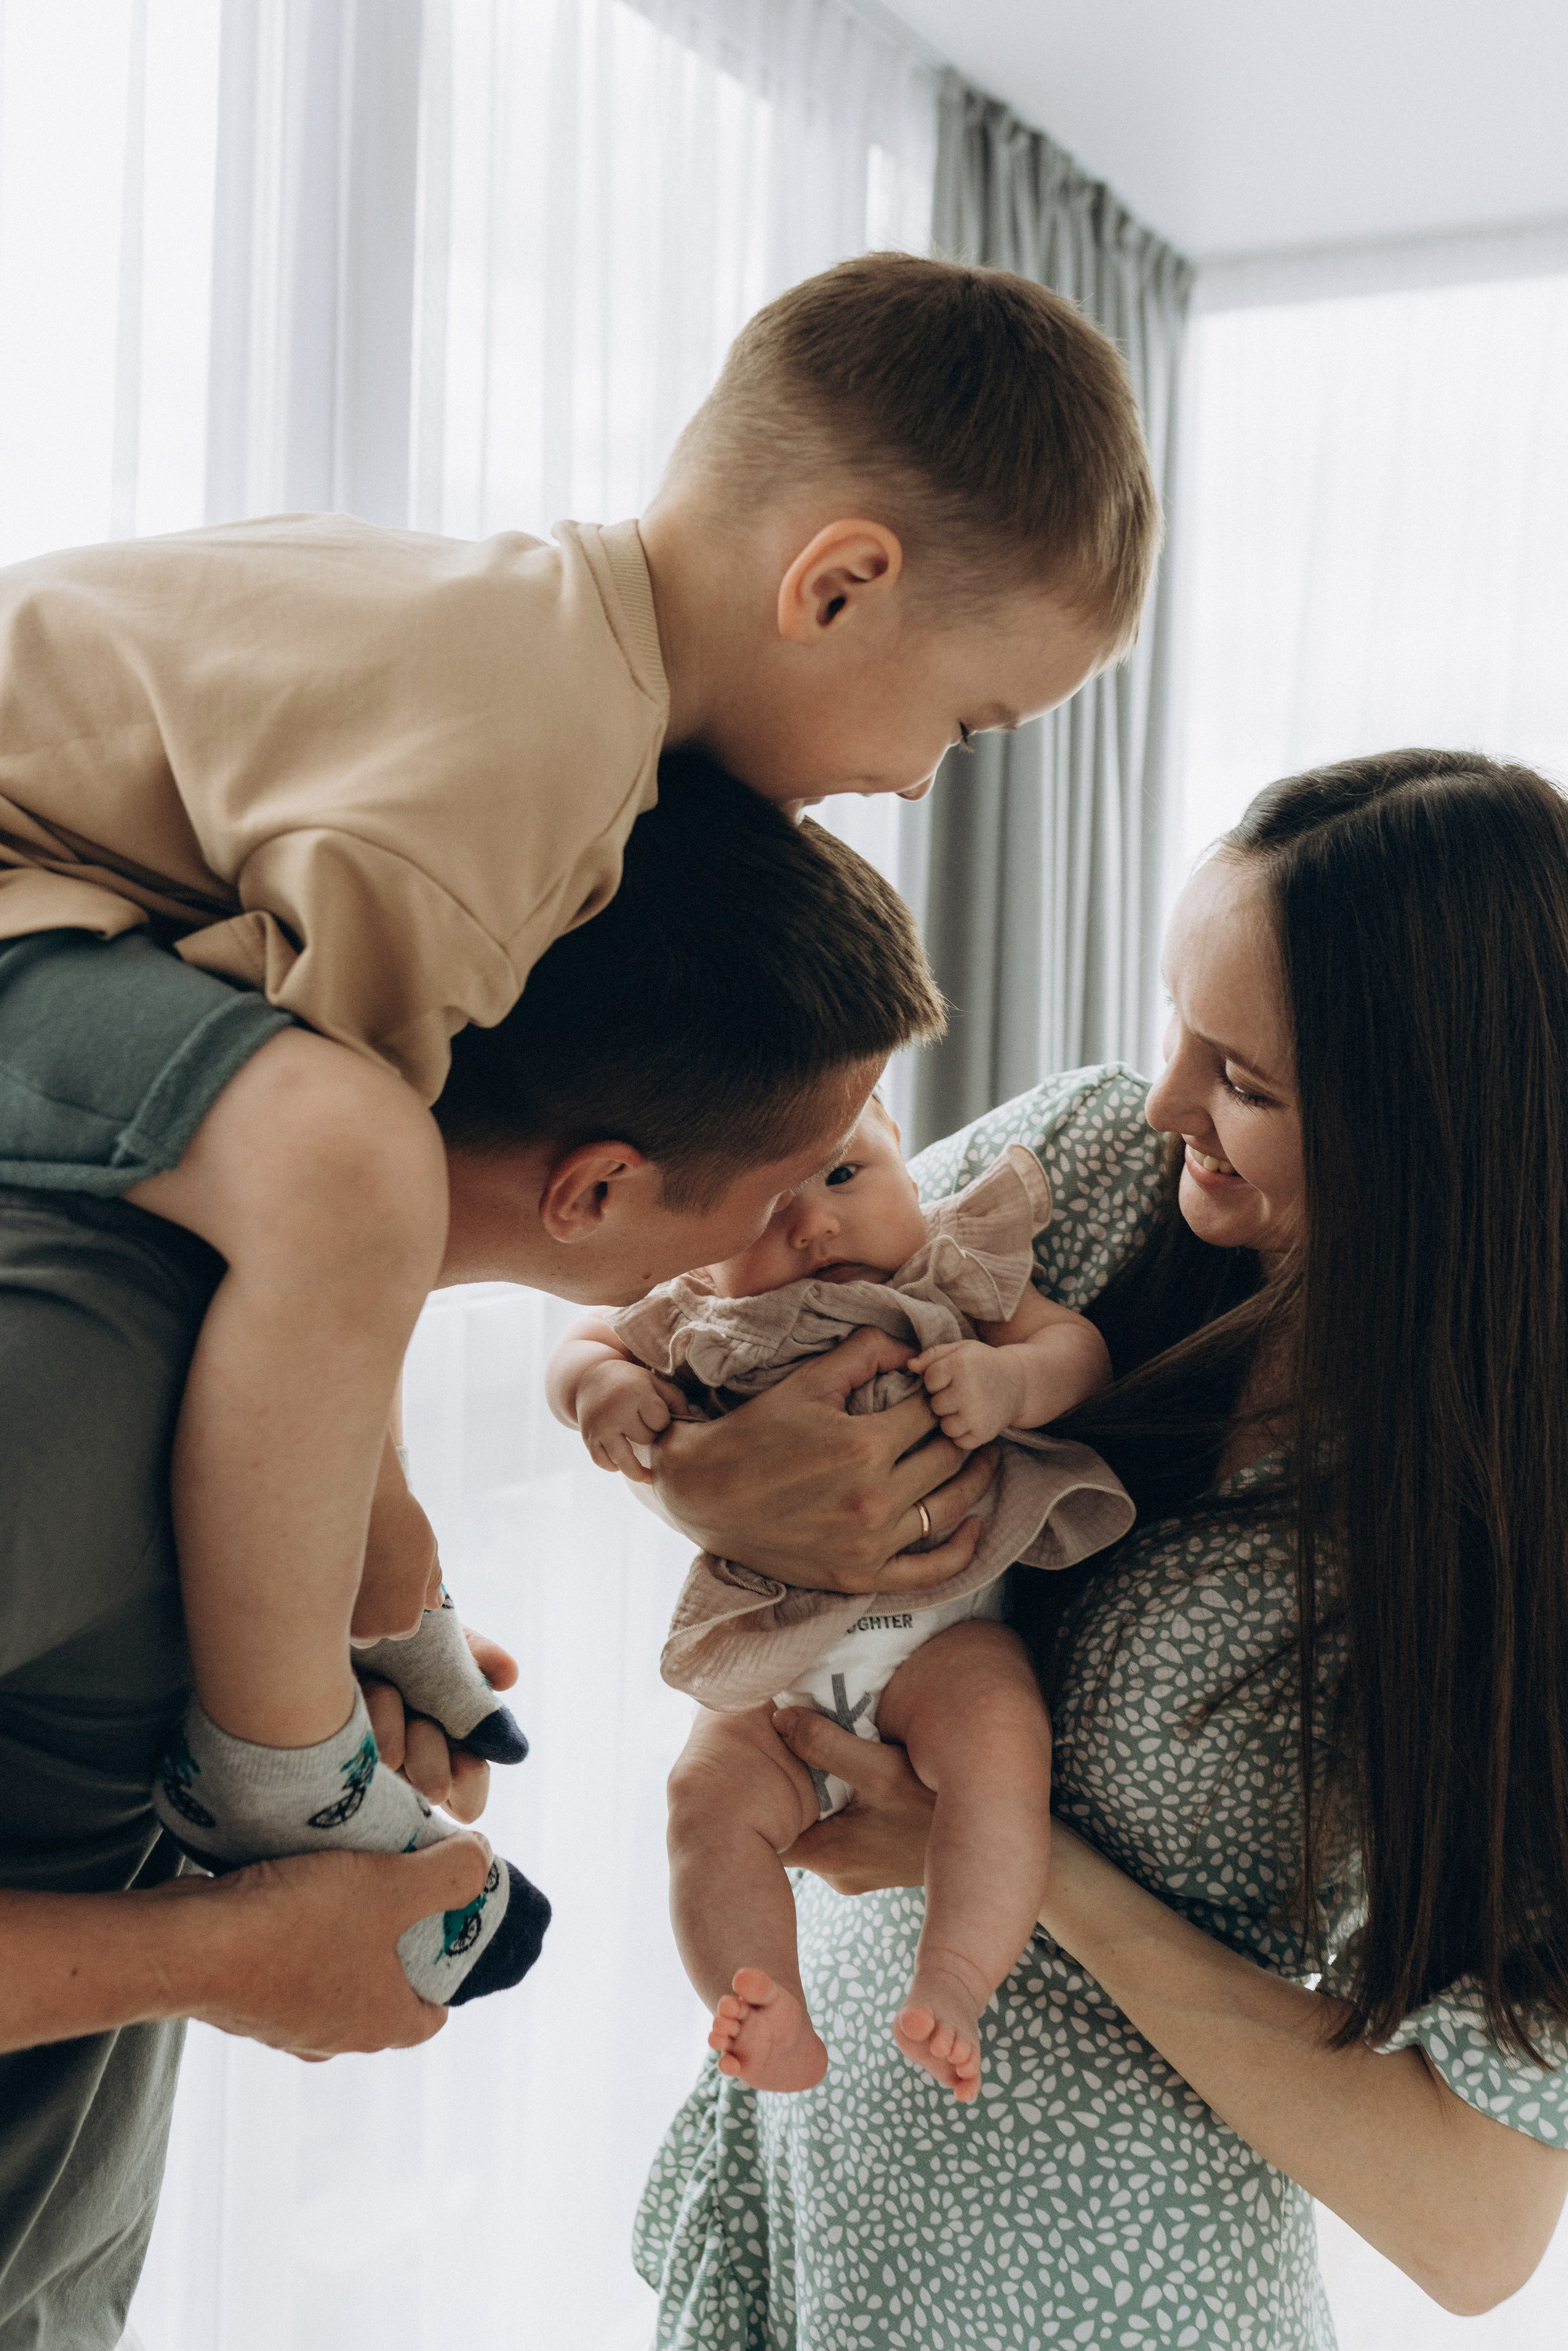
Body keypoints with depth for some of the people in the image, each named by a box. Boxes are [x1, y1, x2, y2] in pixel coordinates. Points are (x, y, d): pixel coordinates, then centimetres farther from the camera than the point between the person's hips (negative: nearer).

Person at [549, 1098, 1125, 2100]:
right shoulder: (696, 1319, 8)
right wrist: (600, 1386, -9)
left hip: (944, 1623, -2)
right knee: (712, 1798, -19)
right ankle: (774, 2026, -16)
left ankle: (953, 1988, -28)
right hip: (773, 1654, 2)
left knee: (998, 1743, -30)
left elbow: (1081, 1349, 0)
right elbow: (585, 1345, 16)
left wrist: (1011, 1380, -23)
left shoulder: (958, 1272, 5)